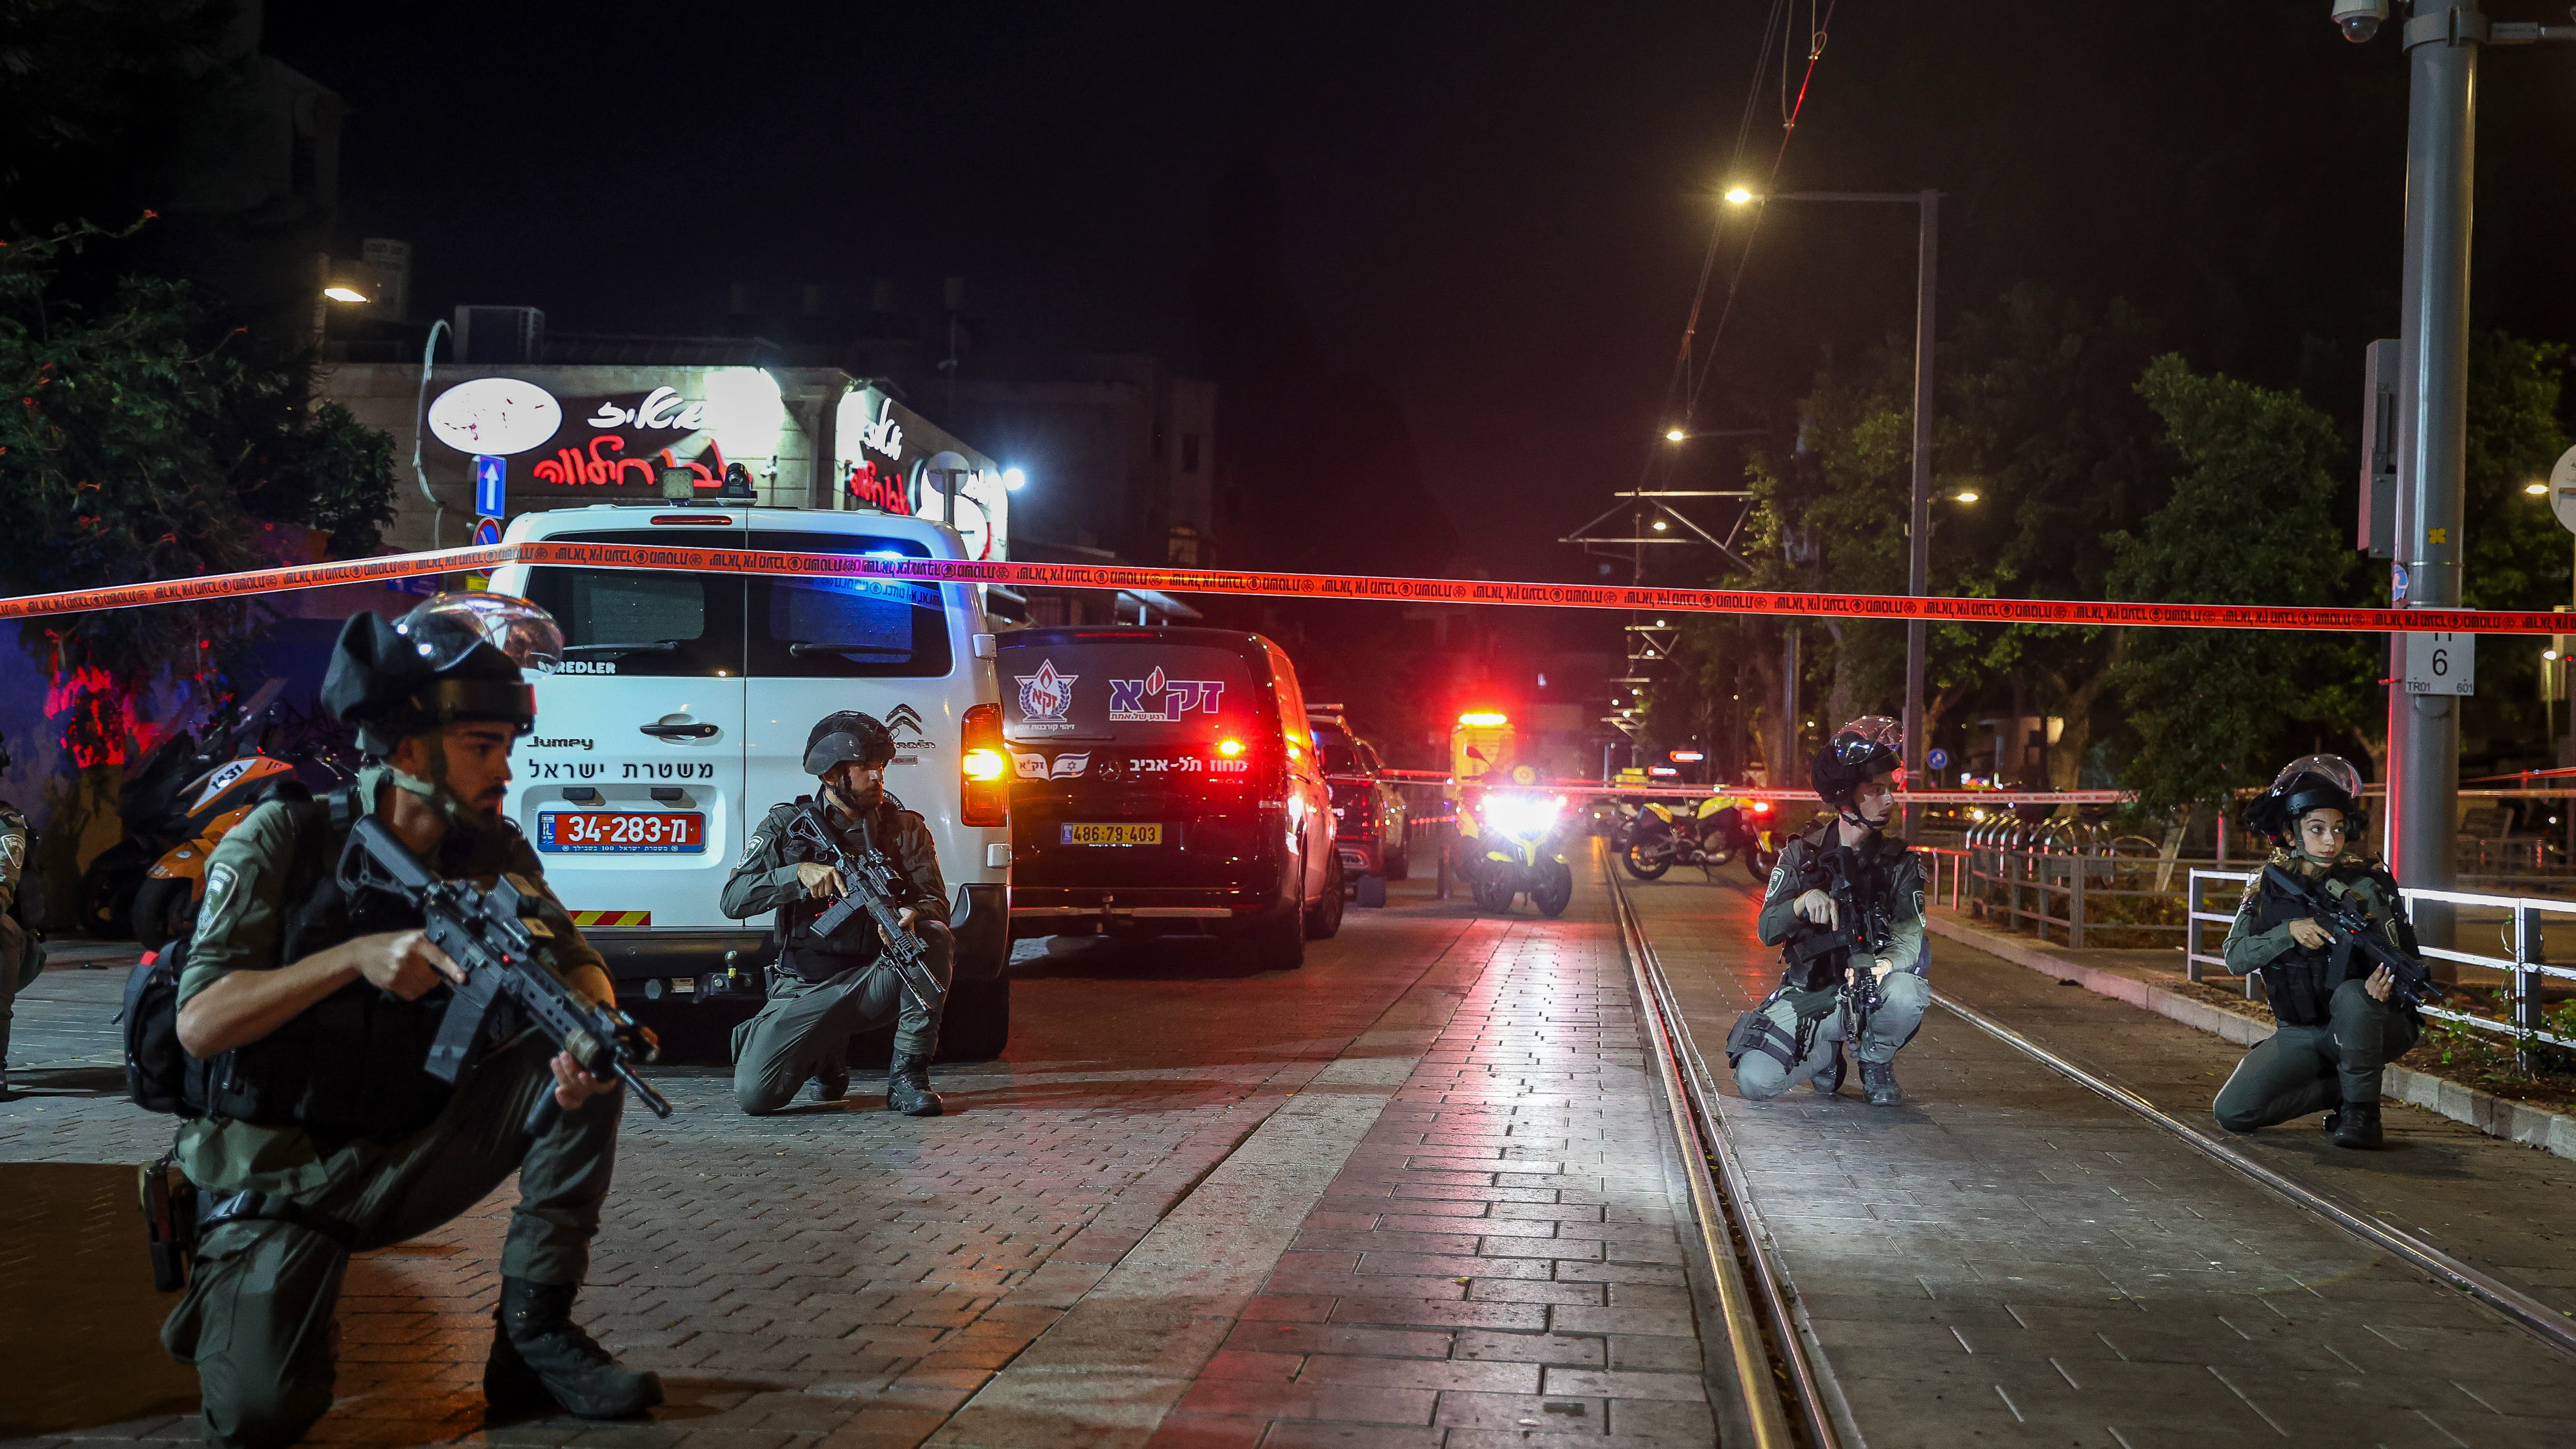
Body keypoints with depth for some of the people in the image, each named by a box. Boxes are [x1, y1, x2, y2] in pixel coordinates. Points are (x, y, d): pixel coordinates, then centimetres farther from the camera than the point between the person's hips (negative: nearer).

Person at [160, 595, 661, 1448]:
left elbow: (579, 965, -3)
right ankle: (229, 1298, 14)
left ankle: (535, 1336, -8)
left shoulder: (492, 854, -1)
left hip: (408, 1160, 4)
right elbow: (199, 1023, -18)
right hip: (280, 1179, -4)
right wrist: (357, 956, -31)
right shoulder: (286, 840, -13)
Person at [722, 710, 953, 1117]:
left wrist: (914, 914, -30)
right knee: (754, 1094, -21)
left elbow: (936, 903, -5)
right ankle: (826, 1055, 15)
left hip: (875, 983, 1)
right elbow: (733, 899, -7)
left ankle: (908, 1076, -19)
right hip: (804, 988, -1)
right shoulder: (786, 825, 1)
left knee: (934, 937, -30)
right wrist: (799, 873, -23)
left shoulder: (904, 827, 4)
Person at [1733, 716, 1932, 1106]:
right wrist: (1804, 902, -30)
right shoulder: (1802, 854, 1)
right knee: (1755, 1081, -21)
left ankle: (1876, 1062, -2)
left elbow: (1910, 934, -15)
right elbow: (1768, 931, -8)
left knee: (1904, 995, -37)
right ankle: (1825, 1051, 13)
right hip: (1807, 993, 0)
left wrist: (1883, 965, -39)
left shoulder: (1900, 861, 0)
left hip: (1870, 990, 0)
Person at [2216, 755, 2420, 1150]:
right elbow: (2236, 958, -9)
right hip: (2301, 1034, 4)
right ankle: (2341, 1090, 9)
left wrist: (2383, 984, -42)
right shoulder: (2270, 888, -1)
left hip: (2367, 1028, -3)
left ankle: (2362, 1110, -18)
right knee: (2232, 1112, -13)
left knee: (2351, 995, -38)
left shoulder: (2363, 887, -11)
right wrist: (2290, 932, -26)